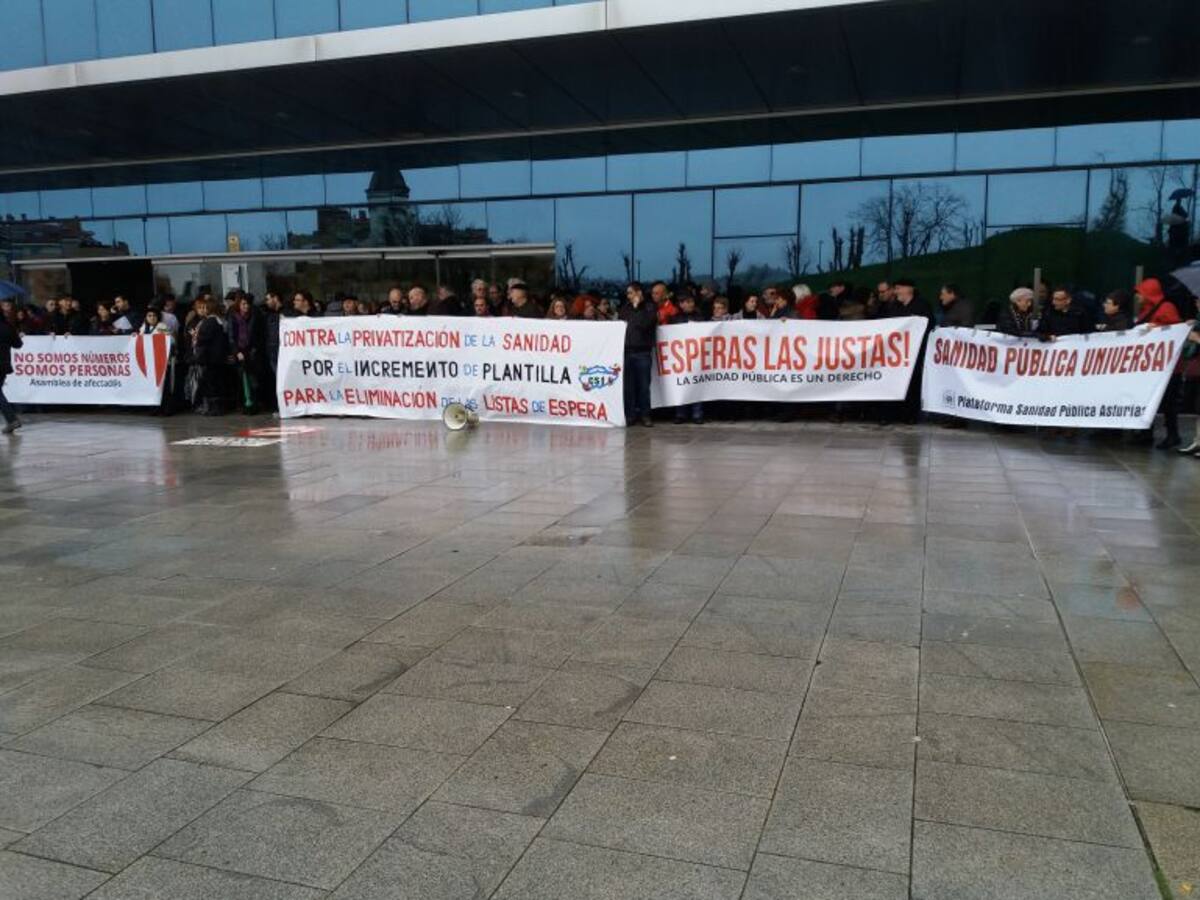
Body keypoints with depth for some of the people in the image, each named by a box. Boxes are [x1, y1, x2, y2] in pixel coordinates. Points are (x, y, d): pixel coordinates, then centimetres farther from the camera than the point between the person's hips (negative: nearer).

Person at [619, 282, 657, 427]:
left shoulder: (650, 307, 4)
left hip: (643, 351, -3)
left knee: (644, 385, -1)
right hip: (627, 351, 3)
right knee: (628, 385, 3)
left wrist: (636, 308, -4)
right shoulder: (625, 308, 16)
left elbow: (645, 323, -11)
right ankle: (630, 415, 10)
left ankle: (645, 415, 7)